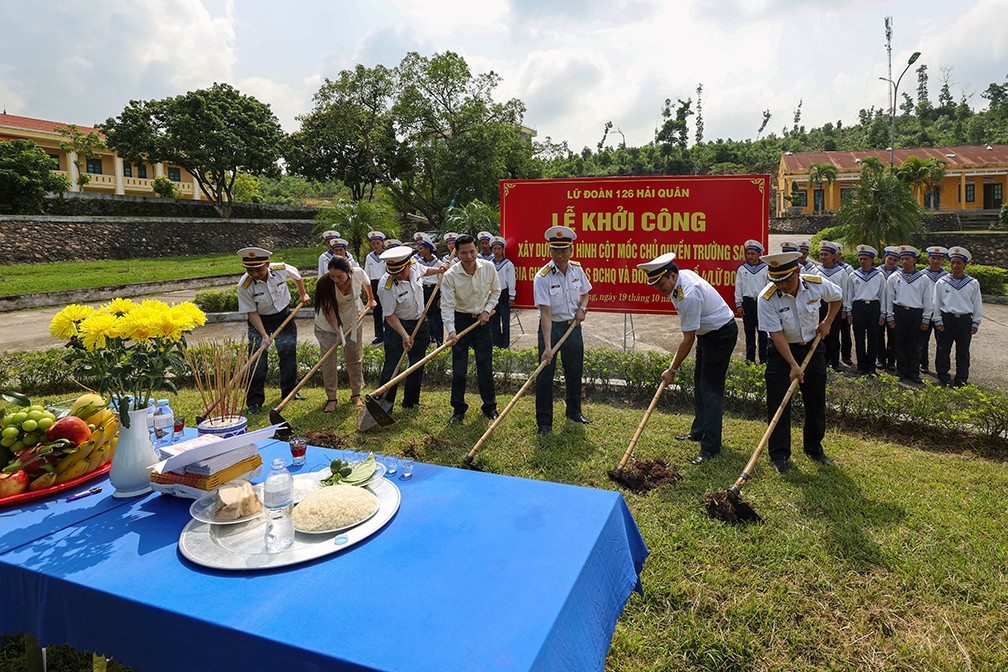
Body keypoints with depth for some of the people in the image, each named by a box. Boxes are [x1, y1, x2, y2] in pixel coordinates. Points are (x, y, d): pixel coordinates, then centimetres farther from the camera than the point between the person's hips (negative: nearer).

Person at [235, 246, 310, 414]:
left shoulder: (282, 270, -21)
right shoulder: (244, 286, -26)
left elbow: (297, 275, 4)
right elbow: (251, 312, -18)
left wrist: (303, 294, 17)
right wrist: (264, 335, -27)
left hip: (283, 316, 3)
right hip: (259, 321, -2)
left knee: (289, 353, 4)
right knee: (257, 359, -9)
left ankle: (290, 392, 20)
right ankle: (254, 401, -1)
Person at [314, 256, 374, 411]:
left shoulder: (358, 273, -24)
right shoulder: (324, 283, -30)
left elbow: (367, 283, 2)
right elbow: (328, 310, -23)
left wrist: (371, 300, 18)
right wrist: (337, 331, -31)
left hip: (353, 320, 2)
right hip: (328, 324, -2)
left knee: (354, 358, 7)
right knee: (328, 361, -4)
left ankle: (356, 395, 20)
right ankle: (331, 399, 8)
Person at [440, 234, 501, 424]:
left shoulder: (488, 268, -9)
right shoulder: (450, 275, -17)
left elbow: (496, 290, 8)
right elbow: (447, 306, -20)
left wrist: (487, 310, -4)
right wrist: (451, 330, -32)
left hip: (482, 320, 2)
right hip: (461, 320, -1)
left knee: (485, 366, 5)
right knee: (458, 368, 1)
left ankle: (490, 407, 20)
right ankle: (458, 409, 15)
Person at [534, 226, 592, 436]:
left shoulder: (577, 269, -3)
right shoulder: (542, 277, -20)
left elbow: (585, 293, 16)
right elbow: (545, 313, -25)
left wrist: (582, 308, -7)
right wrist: (548, 346, -31)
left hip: (573, 326, 5)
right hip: (551, 327, -5)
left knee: (575, 371, 15)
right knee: (545, 375, -3)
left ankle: (574, 412, 36)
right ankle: (544, 422, 9)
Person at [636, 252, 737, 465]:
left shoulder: (689, 295, -32)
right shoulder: (681, 275, -4)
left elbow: (688, 339, -27)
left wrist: (672, 370, -19)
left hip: (722, 334, -11)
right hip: (708, 331, 11)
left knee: (710, 388, -11)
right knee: (699, 382, 17)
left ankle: (710, 447, -7)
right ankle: (699, 431, 30)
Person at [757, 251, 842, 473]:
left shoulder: (817, 284, -15)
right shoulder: (767, 298, -24)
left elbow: (837, 297, 10)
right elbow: (777, 334, -22)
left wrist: (827, 322, 0)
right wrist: (793, 365, -26)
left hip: (812, 346, 3)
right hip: (781, 350, -3)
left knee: (816, 402, 10)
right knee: (778, 403, -6)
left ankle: (814, 448, 28)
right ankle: (779, 454, 4)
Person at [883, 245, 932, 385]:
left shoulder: (923, 279, 4)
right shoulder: (894, 277, 5)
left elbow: (928, 300, 6)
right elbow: (889, 298, 6)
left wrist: (926, 319, 2)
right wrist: (890, 317, 2)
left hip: (916, 313, 0)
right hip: (899, 312, 0)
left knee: (914, 344, 5)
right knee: (900, 343, 5)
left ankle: (914, 372, 13)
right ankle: (901, 371, 14)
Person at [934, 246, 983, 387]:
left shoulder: (973, 283, 4)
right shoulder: (941, 282, 2)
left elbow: (977, 305, 7)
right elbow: (937, 303, 4)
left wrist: (975, 323, 3)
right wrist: (938, 321, 0)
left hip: (965, 321, 1)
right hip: (946, 319, 0)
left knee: (963, 351, 7)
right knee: (943, 350, 4)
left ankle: (961, 379, 17)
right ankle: (943, 376, 17)